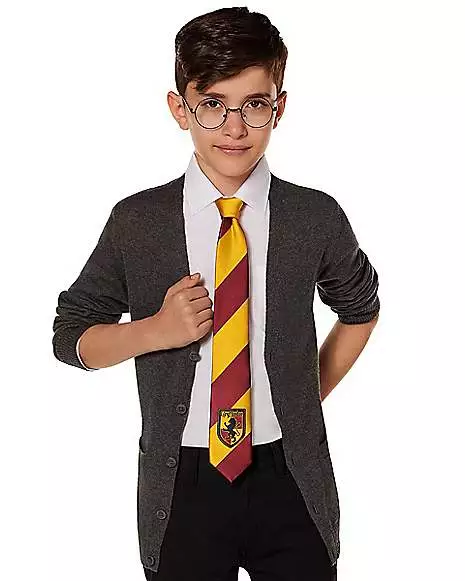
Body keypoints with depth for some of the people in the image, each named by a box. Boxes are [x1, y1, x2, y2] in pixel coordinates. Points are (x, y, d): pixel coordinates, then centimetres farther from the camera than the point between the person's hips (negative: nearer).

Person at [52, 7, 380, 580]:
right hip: (181, 487, 0)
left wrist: (311, 397, 5)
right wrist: (156, 330, -16)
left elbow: (360, 308, 13)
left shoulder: (318, 218, -5)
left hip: (292, 481, 1)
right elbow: (70, 334, 2)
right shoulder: (135, 222, -7)